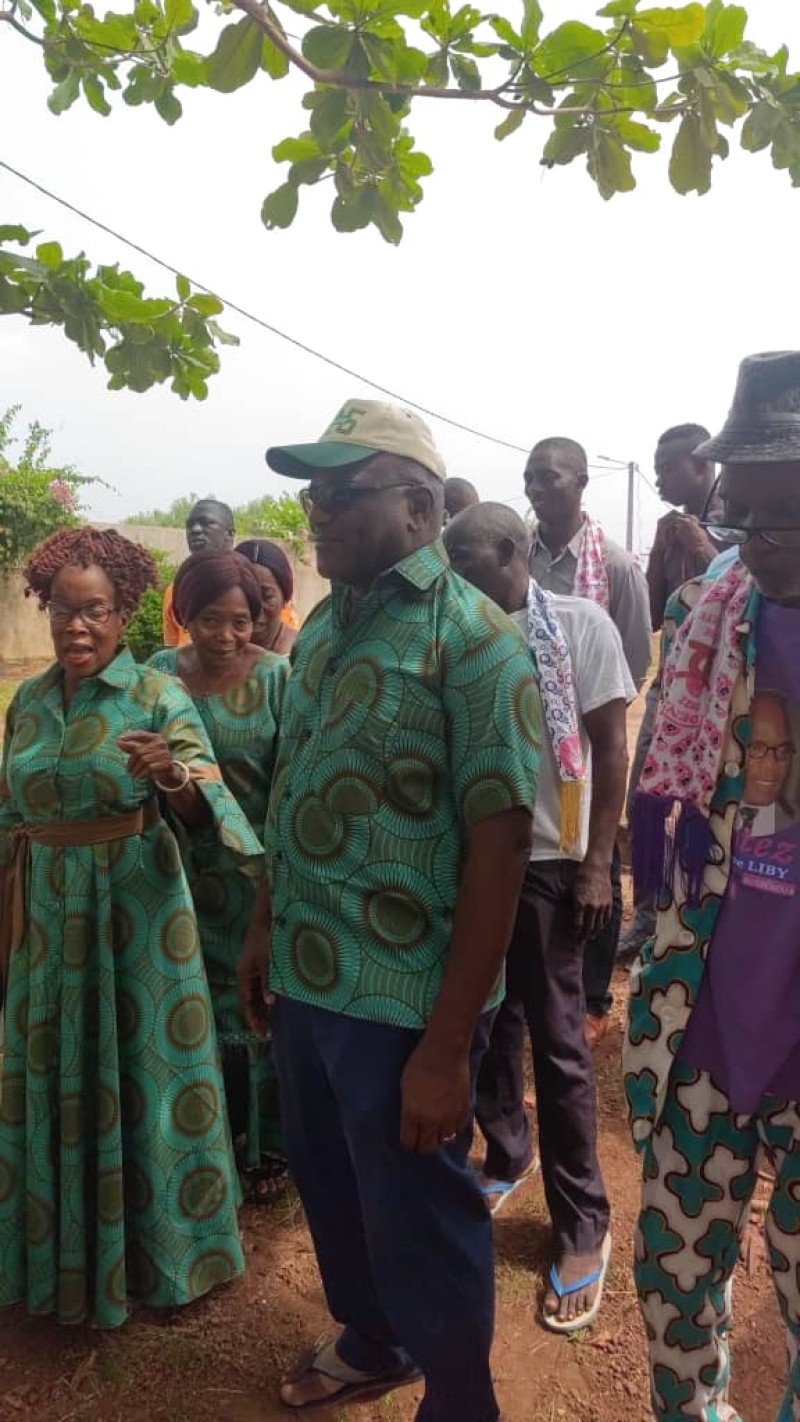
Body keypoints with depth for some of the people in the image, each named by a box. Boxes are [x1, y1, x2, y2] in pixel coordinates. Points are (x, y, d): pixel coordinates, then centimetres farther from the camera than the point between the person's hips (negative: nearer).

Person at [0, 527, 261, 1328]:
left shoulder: (157, 695, -9)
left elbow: (206, 801, -18)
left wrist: (172, 776, -41)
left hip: (135, 911, -4)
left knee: (142, 1072, 7)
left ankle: (156, 1252, 28)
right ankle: (66, 1254, 37)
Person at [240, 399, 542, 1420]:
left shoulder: (470, 637, -16)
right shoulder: (321, 625, 6)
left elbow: (500, 841, -19)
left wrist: (449, 1043, -20)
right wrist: (264, 931, 13)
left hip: (399, 999, -7)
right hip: (304, 981, 7)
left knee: (420, 1223, 13)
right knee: (330, 1189, 25)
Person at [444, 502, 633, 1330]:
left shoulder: (581, 626, -6)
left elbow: (610, 749, -6)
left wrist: (597, 864, -10)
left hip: (545, 861, -4)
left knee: (557, 1044, 5)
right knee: (488, 1027, 16)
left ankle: (583, 1225, 21)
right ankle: (505, 1157, 39)